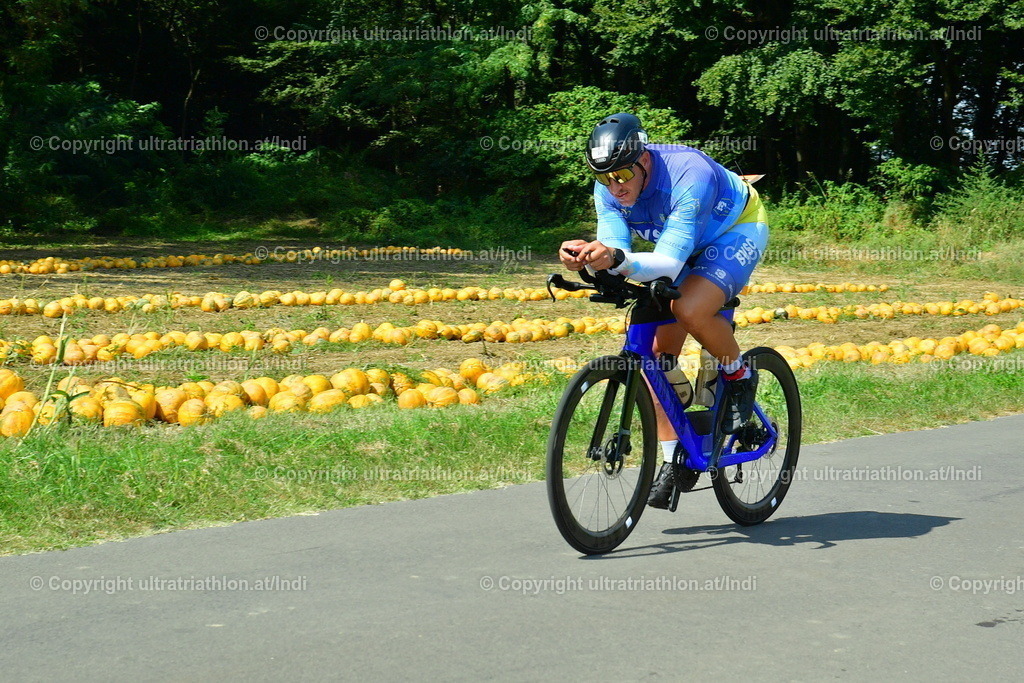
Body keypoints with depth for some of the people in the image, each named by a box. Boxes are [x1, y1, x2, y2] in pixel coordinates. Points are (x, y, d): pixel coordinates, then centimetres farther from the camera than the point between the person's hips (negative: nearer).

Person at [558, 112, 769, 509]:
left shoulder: (689, 176, -37)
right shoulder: (608, 188, -18)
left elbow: (669, 264, -42)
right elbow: (616, 255, -25)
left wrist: (618, 259, -59)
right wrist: (587, 258, -47)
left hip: (737, 231, -6)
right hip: (685, 245, 6)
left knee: (690, 309, -34)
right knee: (656, 354, -6)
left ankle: (739, 375, -4)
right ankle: (675, 461, 6)